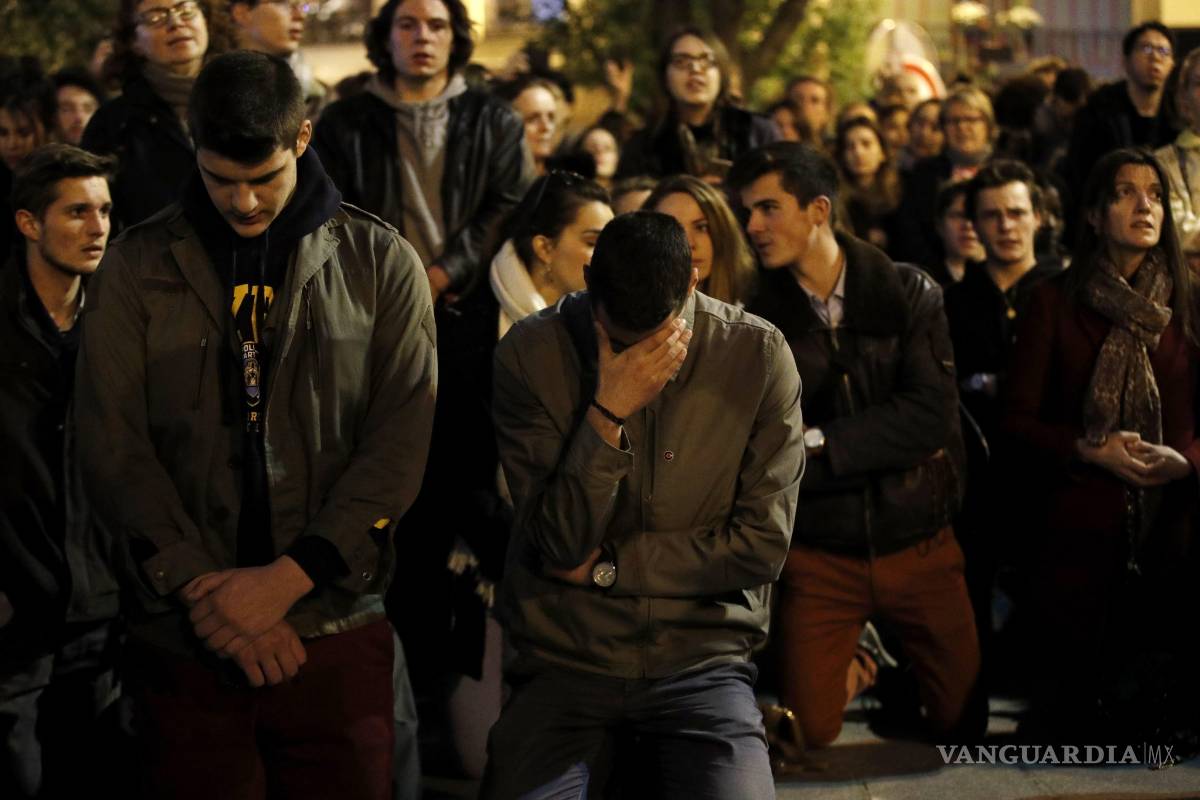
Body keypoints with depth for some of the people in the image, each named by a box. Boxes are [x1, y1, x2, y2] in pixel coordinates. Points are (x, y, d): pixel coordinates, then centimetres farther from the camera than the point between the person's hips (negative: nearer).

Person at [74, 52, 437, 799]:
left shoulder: (380, 264, 3)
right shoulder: (140, 266, 4)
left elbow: (401, 443, -3)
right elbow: (112, 445, -1)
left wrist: (286, 578, -12)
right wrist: (202, 589, -12)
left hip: (335, 627, 0)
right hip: (182, 633, 0)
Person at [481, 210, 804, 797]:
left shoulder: (758, 354, -5)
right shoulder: (530, 352, -6)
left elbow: (762, 546, -5)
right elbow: (561, 544, -9)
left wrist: (606, 566, -6)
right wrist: (608, 413, -21)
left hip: (704, 659, 0)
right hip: (565, 662, 0)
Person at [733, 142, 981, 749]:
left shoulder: (910, 294, -2)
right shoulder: (758, 318, -4)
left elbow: (933, 415, -14)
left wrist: (819, 444, -17)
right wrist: (889, 443, -15)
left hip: (918, 544, 1)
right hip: (816, 556, -1)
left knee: (961, 719, 5)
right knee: (812, 732, -5)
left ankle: (893, 672, 36)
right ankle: (853, 668, 26)